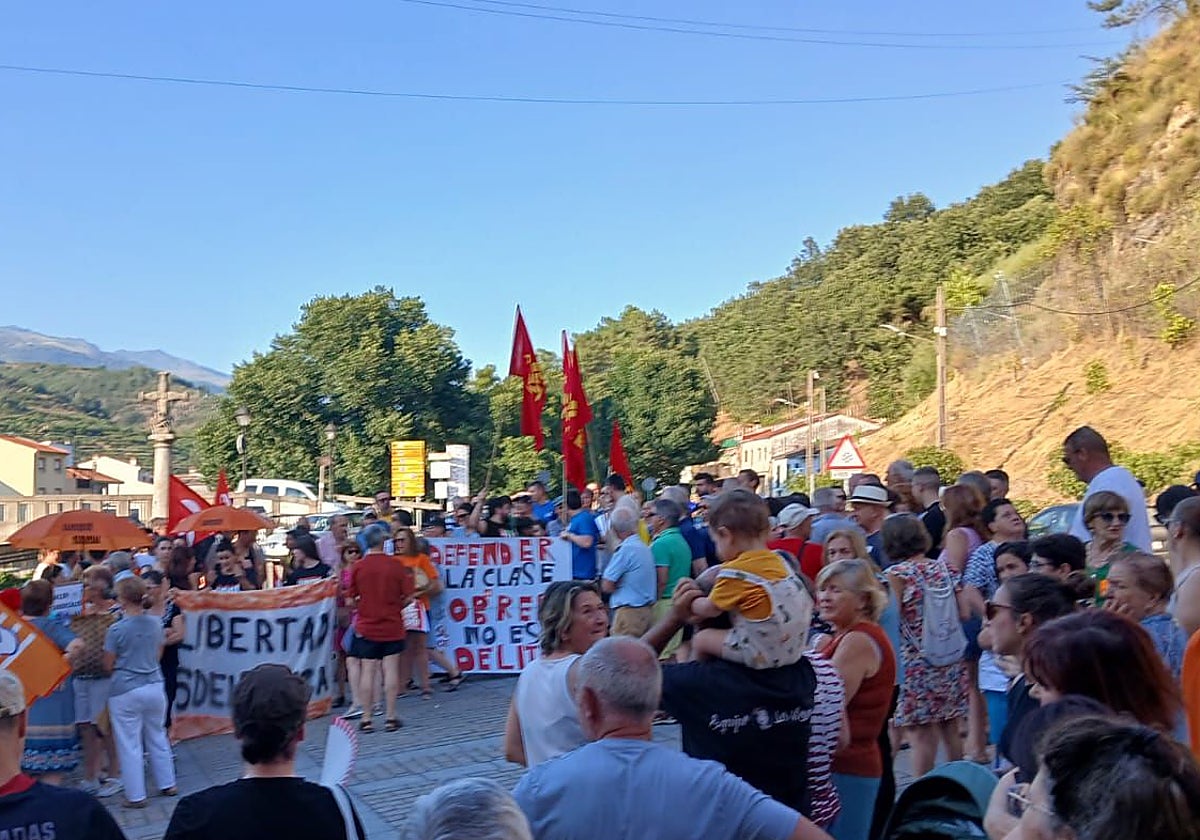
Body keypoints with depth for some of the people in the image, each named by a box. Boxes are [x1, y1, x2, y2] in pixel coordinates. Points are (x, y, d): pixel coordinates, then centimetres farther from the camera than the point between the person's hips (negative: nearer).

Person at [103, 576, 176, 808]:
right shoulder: (156, 623, -1)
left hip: (125, 691, -5)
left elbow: (108, 664, -5)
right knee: (158, 737, 19)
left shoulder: (117, 629, -15)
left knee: (129, 745, 7)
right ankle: (167, 784, 28)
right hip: (154, 686, 5)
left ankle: (136, 795, 13)